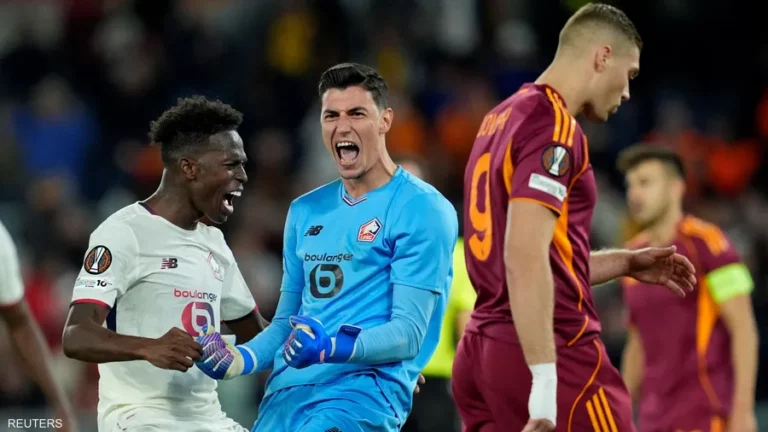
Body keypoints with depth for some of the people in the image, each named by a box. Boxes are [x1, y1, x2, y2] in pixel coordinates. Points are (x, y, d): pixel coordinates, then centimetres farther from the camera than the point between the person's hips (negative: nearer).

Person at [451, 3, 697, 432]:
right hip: (556, 355, -9)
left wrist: (626, 264, 27)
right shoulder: (554, 126, -12)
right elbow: (526, 259, -21)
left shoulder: (503, 119, 17)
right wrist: (546, 379, -24)